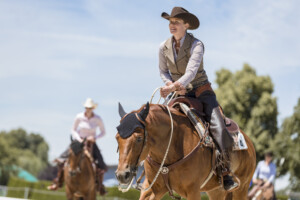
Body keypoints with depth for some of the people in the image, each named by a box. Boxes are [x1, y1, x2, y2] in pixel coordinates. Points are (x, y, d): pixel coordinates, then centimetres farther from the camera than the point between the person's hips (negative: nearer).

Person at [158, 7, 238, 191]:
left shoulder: (196, 45, -14)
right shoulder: (164, 48, 0)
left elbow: (191, 71, -27)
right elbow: (163, 72, 10)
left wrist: (174, 86, -44)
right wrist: (173, 86, -12)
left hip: (202, 91, -4)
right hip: (181, 94, 4)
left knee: (218, 127, -22)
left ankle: (226, 173, -15)